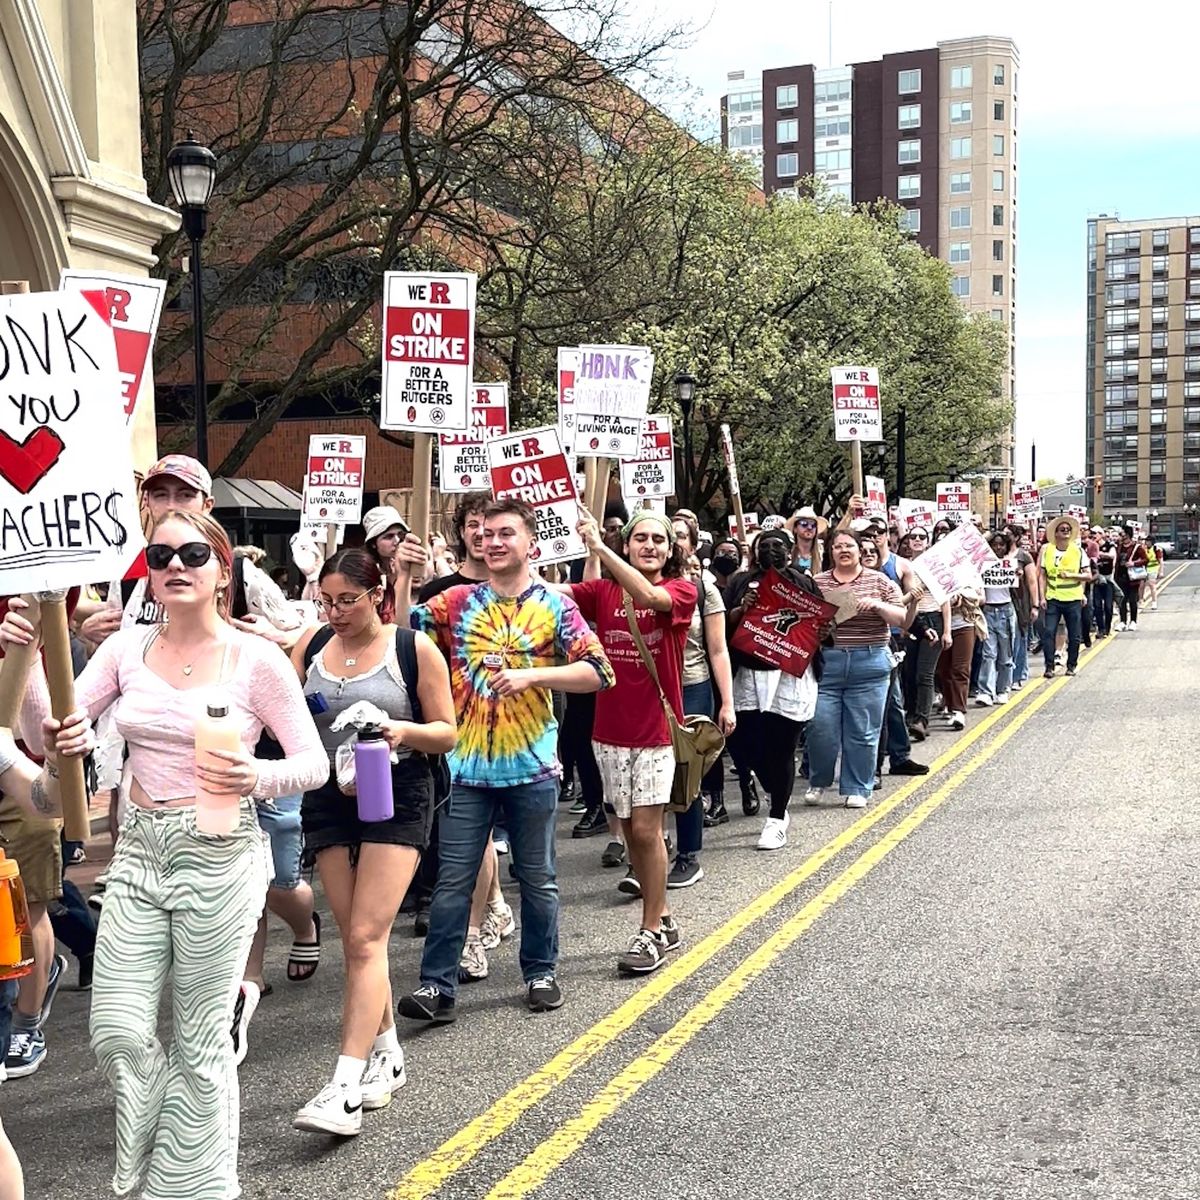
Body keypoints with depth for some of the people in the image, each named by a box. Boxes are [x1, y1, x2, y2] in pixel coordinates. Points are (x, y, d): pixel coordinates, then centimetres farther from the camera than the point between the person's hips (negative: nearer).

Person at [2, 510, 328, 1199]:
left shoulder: (256, 659, -7)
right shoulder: (126, 649, 5)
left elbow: (315, 763, -7)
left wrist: (258, 776, -27)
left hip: (220, 854, -4)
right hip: (139, 851, 4)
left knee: (200, 1042, 5)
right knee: (117, 1035, 4)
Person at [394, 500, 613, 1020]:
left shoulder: (554, 605, 0)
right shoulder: (458, 602, 6)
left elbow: (597, 672, -7)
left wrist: (531, 674, -17)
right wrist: (404, 576, -11)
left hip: (532, 767, -1)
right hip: (466, 767, 1)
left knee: (537, 878, 12)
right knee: (452, 880, 1)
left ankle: (541, 972, 27)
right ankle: (437, 985, 6)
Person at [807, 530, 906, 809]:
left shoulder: (879, 581, 6)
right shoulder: (817, 583, 9)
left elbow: (901, 617, 2)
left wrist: (877, 605, -14)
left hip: (869, 663, 0)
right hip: (826, 662, 1)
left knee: (863, 730, 2)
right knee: (821, 726, -2)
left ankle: (857, 789, 14)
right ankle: (818, 782, 19)